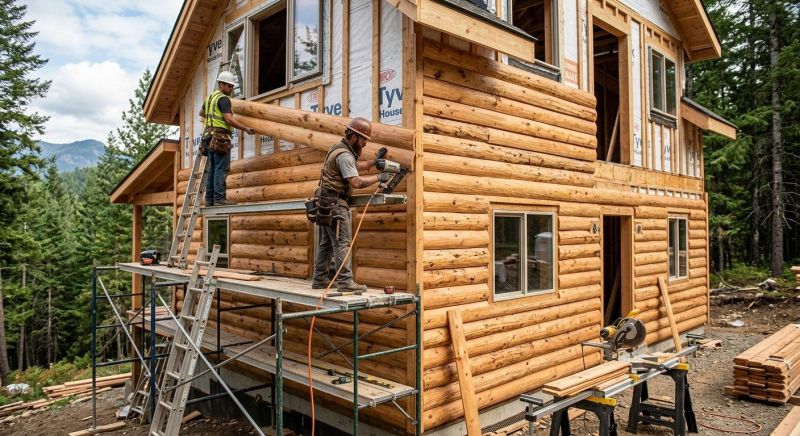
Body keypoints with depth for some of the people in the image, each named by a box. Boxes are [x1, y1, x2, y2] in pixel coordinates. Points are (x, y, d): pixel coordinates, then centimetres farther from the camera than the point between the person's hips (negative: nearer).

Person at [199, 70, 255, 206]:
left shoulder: (210, 97, 20)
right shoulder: (223, 99, -9)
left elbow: (202, 113, 35)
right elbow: (229, 119, -20)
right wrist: (246, 128, -17)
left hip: (210, 135, 10)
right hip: (221, 137, -9)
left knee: (212, 169, 10)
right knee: (221, 169, -10)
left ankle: (210, 199, 11)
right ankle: (219, 198, -13)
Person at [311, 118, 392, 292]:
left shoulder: (340, 148, 16)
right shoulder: (344, 155, -16)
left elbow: (355, 165, 30)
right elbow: (356, 182, -25)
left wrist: (375, 161, 21)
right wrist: (379, 178, -15)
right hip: (335, 203, -10)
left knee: (325, 243, 12)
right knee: (342, 243, -12)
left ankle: (320, 280, 17)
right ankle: (345, 282, -14)